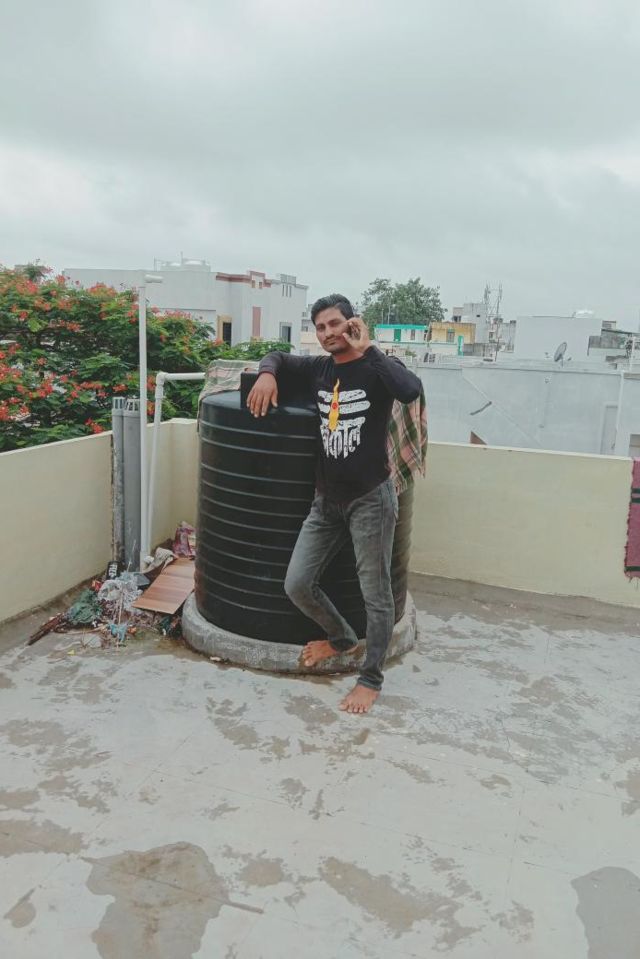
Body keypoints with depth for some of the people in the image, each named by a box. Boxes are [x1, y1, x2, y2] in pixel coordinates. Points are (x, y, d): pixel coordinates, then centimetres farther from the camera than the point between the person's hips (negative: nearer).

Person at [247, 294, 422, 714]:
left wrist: (368, 348, -23)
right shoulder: (318, 367, 6)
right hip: (327, 499, 6)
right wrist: (267, 374, 1)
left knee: (376, 593, 5)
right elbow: (277, 356, 24)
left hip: (371, 499, -6)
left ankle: (371, 678, 24)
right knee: (297, 586, 8)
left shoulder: (378, 367, -10)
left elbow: (411, 391, -32)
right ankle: (342, 637, 35)